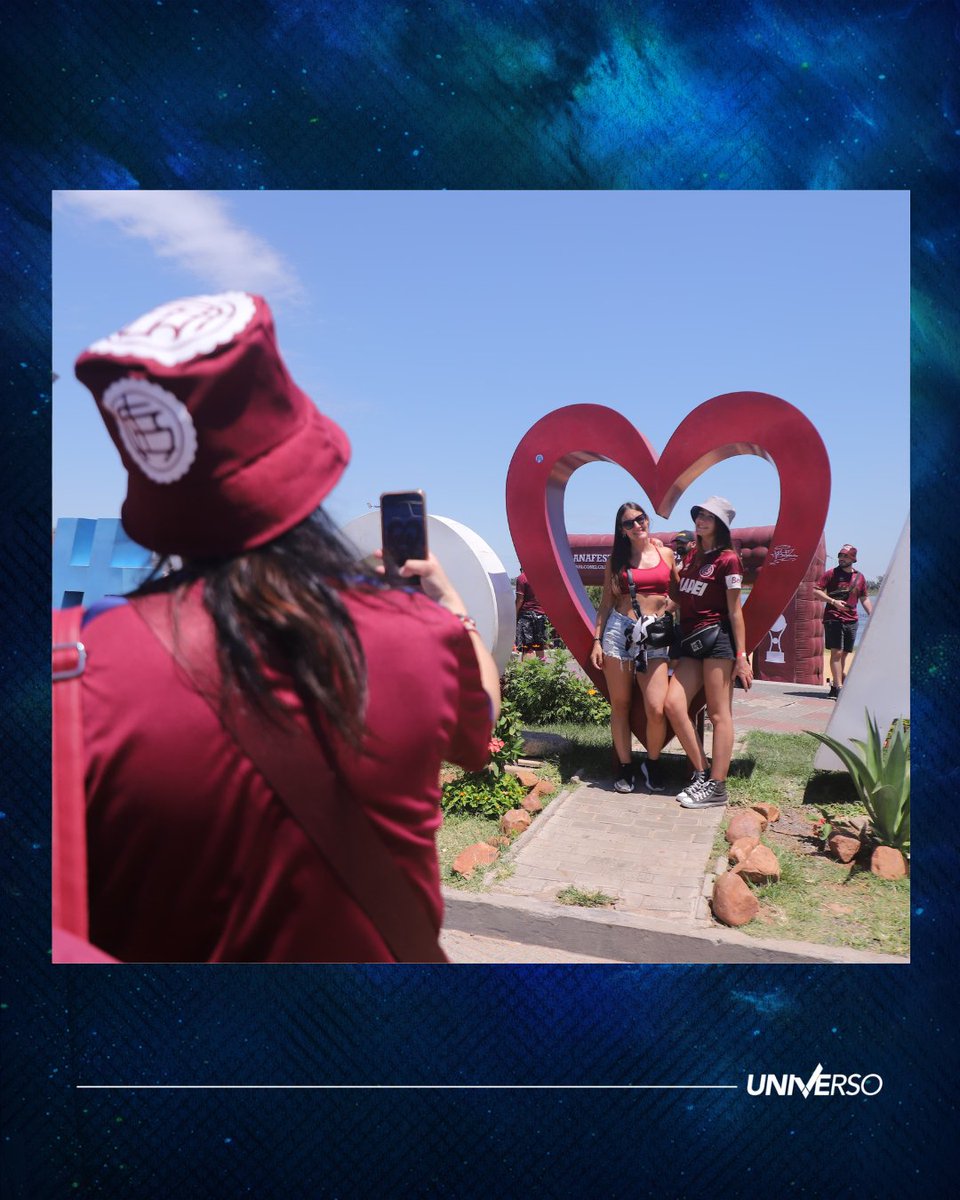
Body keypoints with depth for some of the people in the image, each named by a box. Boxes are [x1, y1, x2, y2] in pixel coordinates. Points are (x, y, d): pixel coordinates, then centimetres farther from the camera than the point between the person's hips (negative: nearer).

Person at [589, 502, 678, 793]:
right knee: (620, 705, 5)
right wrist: (597, 640, 4)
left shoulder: (666, 554, 10)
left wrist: (671, 604, -4)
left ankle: (652, 763, 16)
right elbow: (606, 603, 9)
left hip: (656, 635, 0)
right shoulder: (616, 560, 9)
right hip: (618, 631, 1)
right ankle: (625, 767, 20)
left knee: (656, 709, -10)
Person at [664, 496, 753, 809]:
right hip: (690, 641, 7)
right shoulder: (691, 558, 19)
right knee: (673, 705, -5)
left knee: (718, 713, -4)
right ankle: (702, 773, 7)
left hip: (717, 638, -7)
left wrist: (741, 656, -10)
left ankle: (716, 786, 0)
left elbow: (735, 611, -6)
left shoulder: (727, 559, -3)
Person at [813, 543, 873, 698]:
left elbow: (864, 599, 19)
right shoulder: (831, 574, -1)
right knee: (836, 652, -10)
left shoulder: (859, 577, 13)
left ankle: (836, 683, 21)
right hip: (833, 619, -5)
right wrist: (833, 601, -16)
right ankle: (838, 687, -12)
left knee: (844, 653, 10)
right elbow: (816, 591, -5)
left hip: (851, 620, 5)